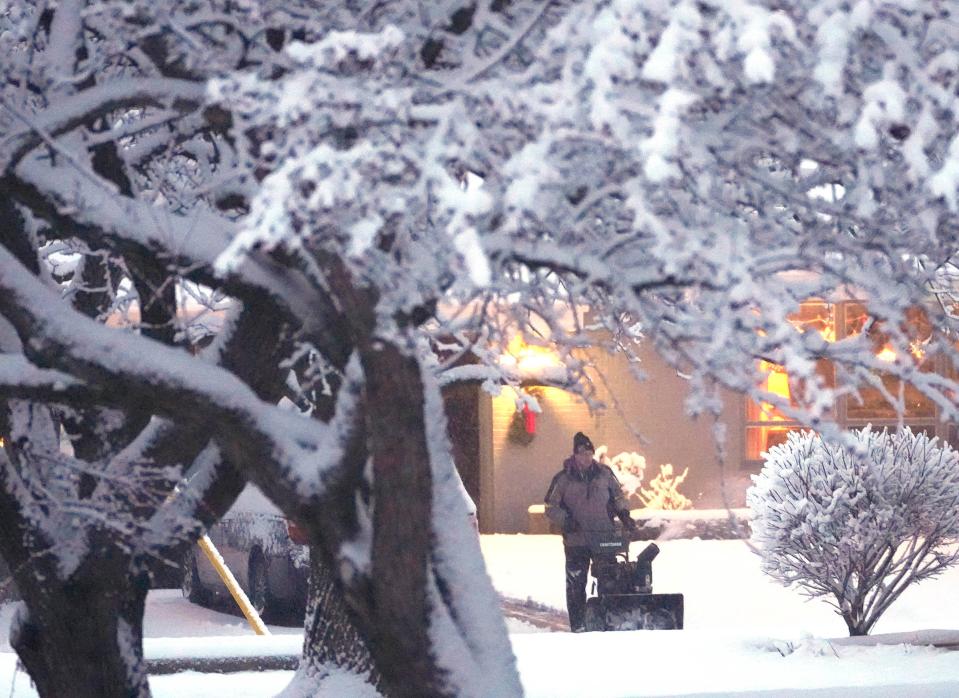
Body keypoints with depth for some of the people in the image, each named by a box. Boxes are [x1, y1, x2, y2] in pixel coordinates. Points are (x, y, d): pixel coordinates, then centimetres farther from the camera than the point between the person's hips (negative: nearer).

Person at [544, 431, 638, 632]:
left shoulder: (605, 474, 6)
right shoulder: (563, 479, 0)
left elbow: (618, 495, 18)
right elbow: (551, 507, 4)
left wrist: (624, 514, 2)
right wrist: (565, 520, -12)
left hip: (605, 538, 2)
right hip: (576, 540, -2)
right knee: (576, 583, -2)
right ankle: (577, 623, 6)